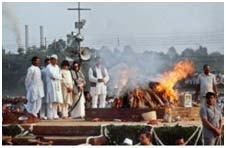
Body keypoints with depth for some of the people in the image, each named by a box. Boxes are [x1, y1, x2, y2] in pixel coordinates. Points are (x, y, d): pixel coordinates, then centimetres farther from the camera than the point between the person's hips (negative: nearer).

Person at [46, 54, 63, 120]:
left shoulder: (57, 67, 19)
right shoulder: (49, 67, -4)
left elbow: (60, 76, 12)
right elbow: (52, 75, -16)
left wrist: (56, 76, -7)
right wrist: (58, 76, 0)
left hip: (57, 85, 7)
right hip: (51, 85, -7)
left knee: (57, 101, 2)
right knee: (51, 101, -12)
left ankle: (54, 115, 6)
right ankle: (50, 115, -12)